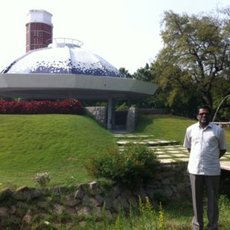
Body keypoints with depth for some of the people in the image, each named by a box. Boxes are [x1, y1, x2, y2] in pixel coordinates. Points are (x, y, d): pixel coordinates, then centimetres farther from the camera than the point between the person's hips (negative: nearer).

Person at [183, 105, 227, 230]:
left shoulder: (218, 130, -4)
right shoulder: (190, 129, 3)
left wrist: (212, 159, 0)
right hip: (195, 169, 2)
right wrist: (196, 158, 7)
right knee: (197, 198, 12)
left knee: (213, 199, 8)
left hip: (212, 170, -2)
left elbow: (222, 149, 6)